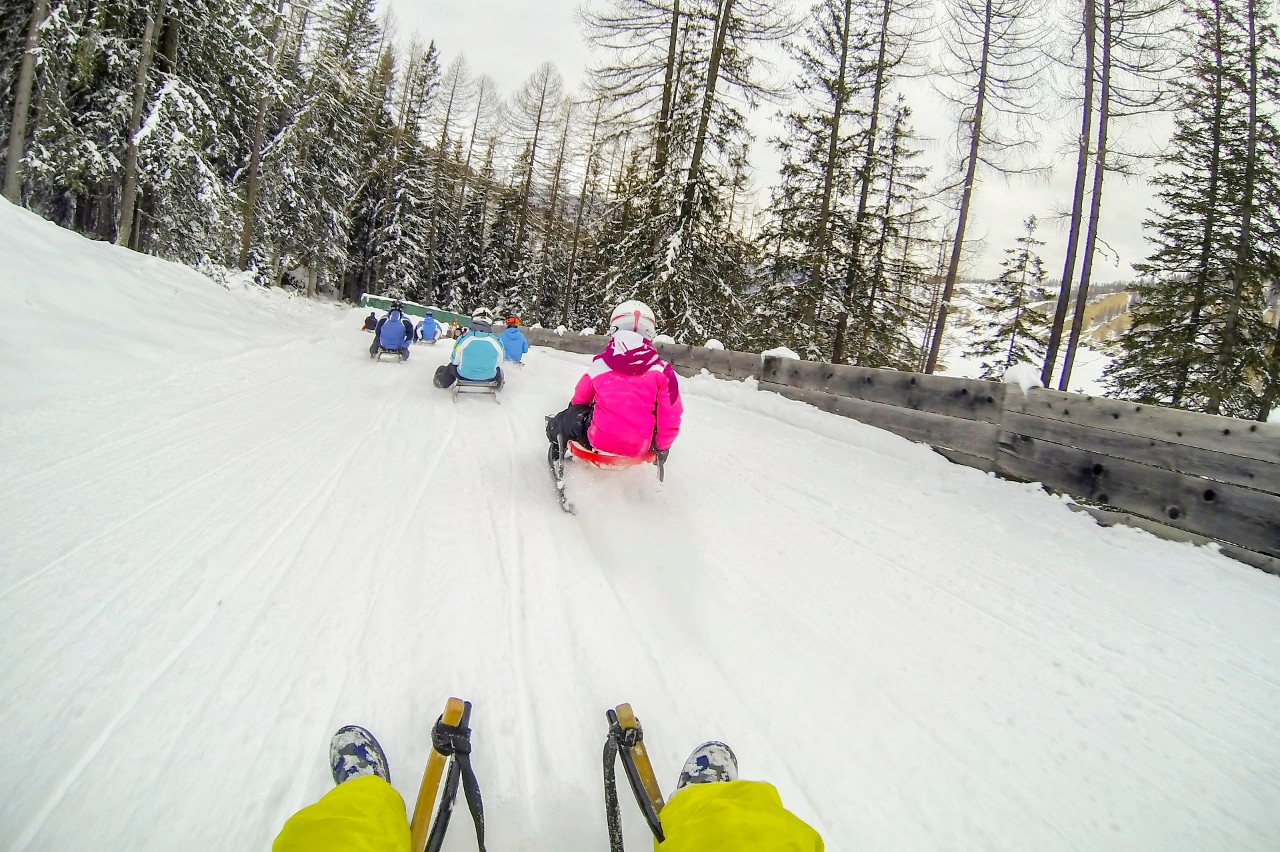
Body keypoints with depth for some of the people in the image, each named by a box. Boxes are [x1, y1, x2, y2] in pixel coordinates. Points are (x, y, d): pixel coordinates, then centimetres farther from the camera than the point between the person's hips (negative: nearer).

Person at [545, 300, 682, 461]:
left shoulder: (599, 365, -2)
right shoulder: (661, 370, -7)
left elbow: (579, 399, 16)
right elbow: (671, 414, -5)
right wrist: (662, 447, 10)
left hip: (599, 440, -1)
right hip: (640, 448, 1)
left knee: (570, 417, 25)